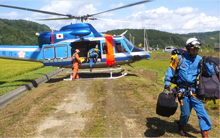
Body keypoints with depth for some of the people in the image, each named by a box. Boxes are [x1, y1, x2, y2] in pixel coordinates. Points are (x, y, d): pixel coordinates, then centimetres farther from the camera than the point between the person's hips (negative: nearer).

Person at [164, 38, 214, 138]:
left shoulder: (199, 60, 1)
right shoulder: (180, 58, -6)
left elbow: (210, 73, 1)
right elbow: (171, 69, 2)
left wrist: (206, 63, -17)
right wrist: (167, 82, -2)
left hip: (194, 89, 2)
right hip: (182, 90, -2)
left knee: (200, 109, -8)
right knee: (185, 113, 6)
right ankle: (181, 126, 38)